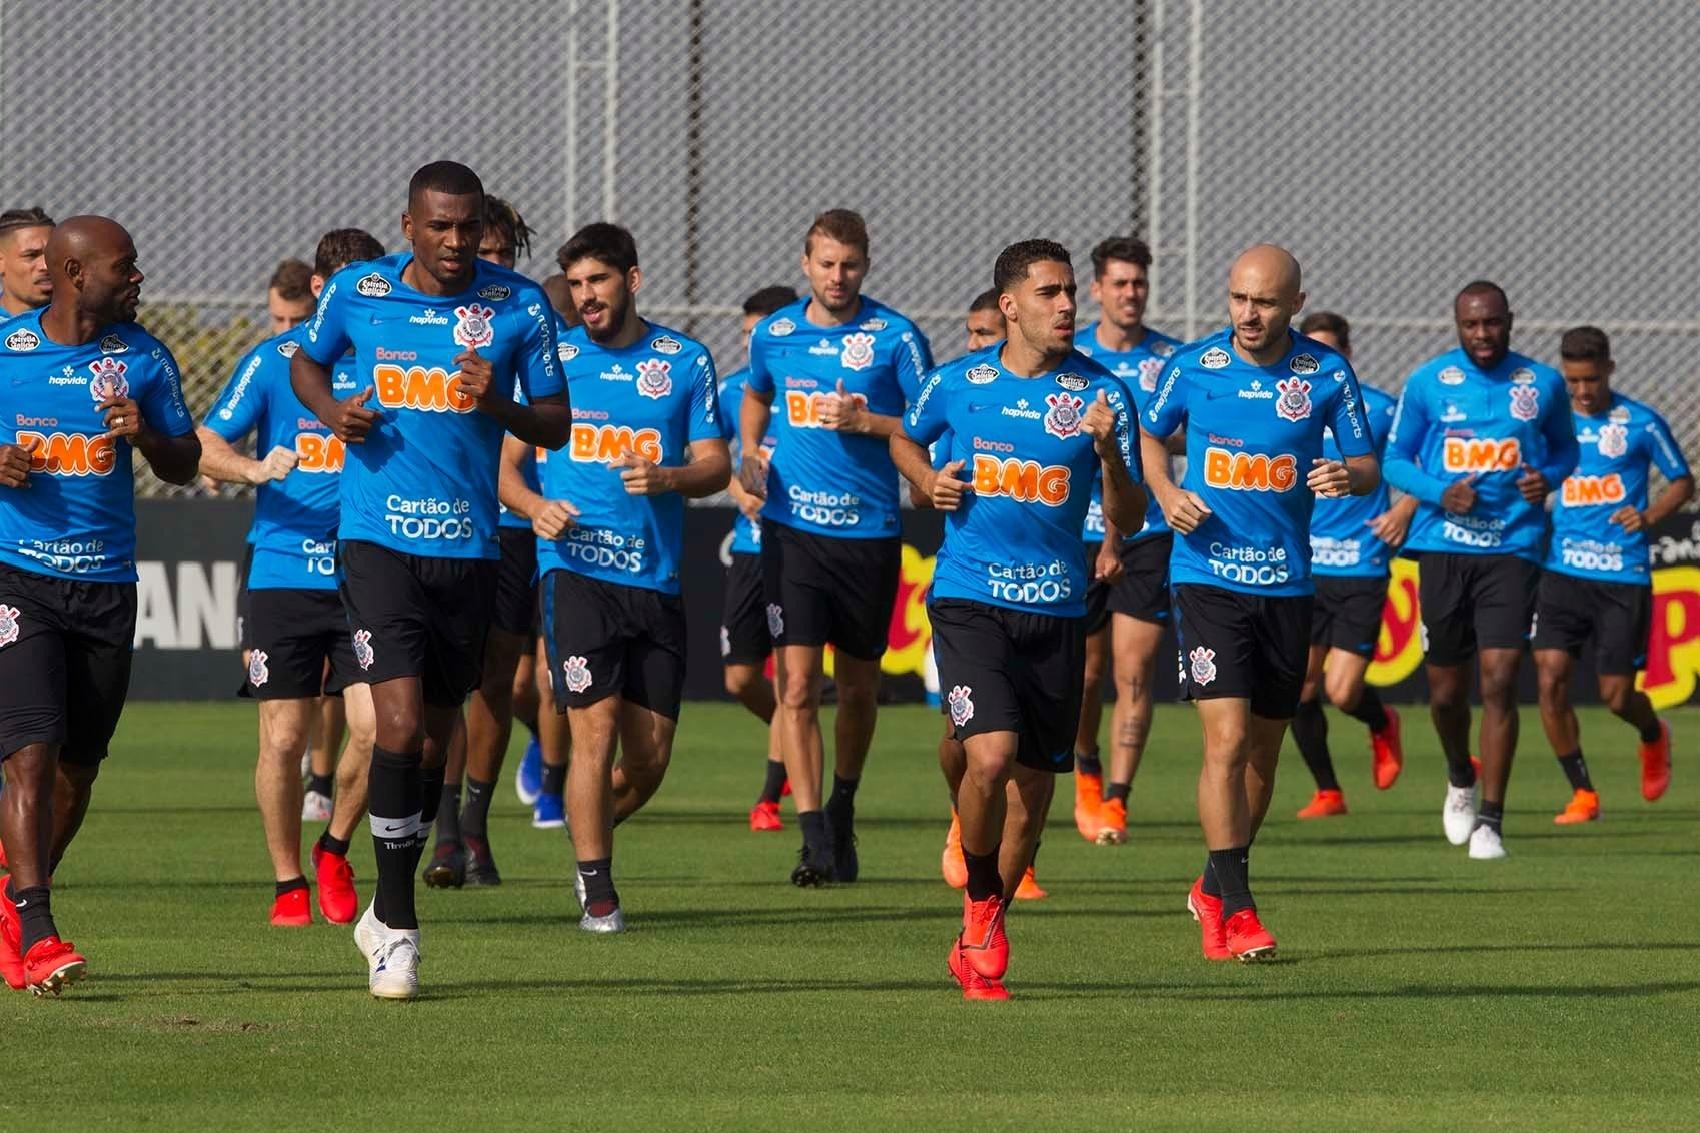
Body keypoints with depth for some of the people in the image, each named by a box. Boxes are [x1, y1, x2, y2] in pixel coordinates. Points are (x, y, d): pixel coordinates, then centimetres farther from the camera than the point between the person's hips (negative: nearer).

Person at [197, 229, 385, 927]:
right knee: (283, 738, -1)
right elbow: (204, 447, 1)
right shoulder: (274, 359, 2)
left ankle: (334, 853, 15)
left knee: (376, 726, -10)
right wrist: (255, 469, -18)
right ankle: (288, 883, 15)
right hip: (283, 574, -1)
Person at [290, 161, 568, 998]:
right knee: (400, 724, -15)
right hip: (377, 540, -2)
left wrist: (499, 405, -16)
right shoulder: (356, 292, 1)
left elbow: (555, 426, 5)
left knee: (435, 738, 10)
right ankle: (398, 926, -3)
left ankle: (386, 914, 29)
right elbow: (307, 362, 20)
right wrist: (332, 411, -2)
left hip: (469, 546, 2)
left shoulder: (518, 306, 0)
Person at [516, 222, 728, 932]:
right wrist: (536, 508, -12)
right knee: (596, 729, -12)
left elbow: (716, 464, 5)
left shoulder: (685, 361, 8)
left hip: (657, 579, 2)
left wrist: (665, 477, -16)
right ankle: (597, 892, -1)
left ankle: (592, 834, 32)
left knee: (650, 758, 3)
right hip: (576, 571, -2)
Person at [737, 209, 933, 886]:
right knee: (797, 686, -11)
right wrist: (749, 455, 10)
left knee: (858, 688, 11)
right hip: (792, 527, 1)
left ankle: (842, 812, 35)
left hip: (868, 532, -1)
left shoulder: (895, 338, -3)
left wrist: (864, 422, -16)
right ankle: (815, 842, -13)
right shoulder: (774, 334, 7)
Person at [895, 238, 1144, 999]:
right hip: (970, 599, -2)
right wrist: (928, 480, 2)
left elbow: (1128, 518, -1)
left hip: (1055, 608, 2)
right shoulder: (958, 384, 2)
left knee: (1031, 794, 7)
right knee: (991, 754, -22)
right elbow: (904, 440, 23)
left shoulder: (1100, 394, 1)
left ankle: (977, 947, 25)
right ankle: (981, 899, 4)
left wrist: (1108, 451, -19)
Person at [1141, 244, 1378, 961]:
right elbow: (1149, 435, 14)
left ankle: (1214, 889, 31)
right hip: (1208, 574, -3)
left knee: (1263, 751, 12)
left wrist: (1349, 476, -19)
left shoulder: (1327, 374, -1)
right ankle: (1237, 910, -12)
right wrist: (1167, 493, -5)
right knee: (1227, 741, -15)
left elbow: (1368, 466, 5)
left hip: (1286, 583, 3)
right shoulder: (1192, 366, -2)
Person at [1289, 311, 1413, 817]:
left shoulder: (1378, 410, -3)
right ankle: (1327, 791, 18)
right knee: (1300, 690, 0)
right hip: (1302, 567, 3)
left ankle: (1382, 724, 27)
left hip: (1361, 569, -3)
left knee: (1343, 692, -9)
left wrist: (1405, 508, -7)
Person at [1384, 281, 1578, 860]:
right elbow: (1395, 458, 7)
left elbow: (1565, 445, 19)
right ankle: (1461, 781, 39)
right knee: (1446, 691, 8)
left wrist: (1548, 477, -4)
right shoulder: (1428, 382, 2)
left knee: (1499, 680, -13)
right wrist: (1439, 493, -12)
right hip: (1443, 546, 1)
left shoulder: (1543, 383, 4)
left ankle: (1489, 821, -9)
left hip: (1512, 548, -1)